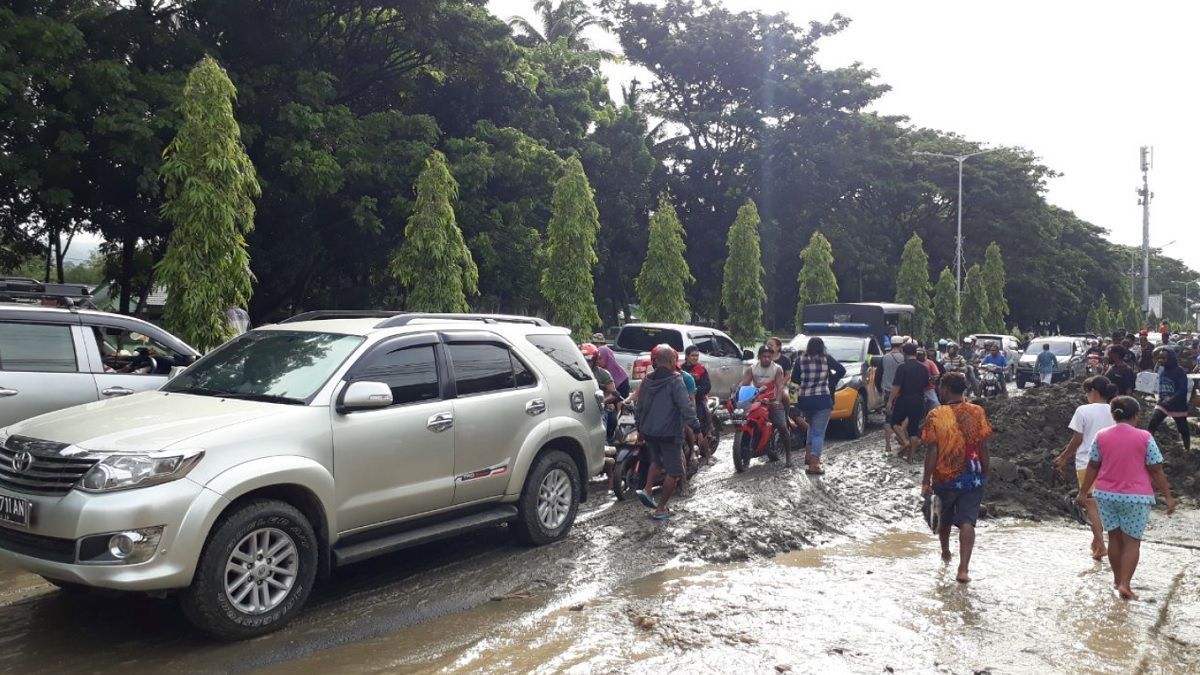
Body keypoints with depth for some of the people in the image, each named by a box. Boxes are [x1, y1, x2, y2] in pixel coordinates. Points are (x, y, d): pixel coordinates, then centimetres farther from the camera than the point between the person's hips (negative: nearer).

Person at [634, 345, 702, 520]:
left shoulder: (646, 381, 7)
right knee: (674, 472, 5)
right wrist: (696, 426, -14)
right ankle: (660, 509, 6)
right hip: (669, 433, -7)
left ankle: (646, 490, 11)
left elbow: (639, 407, 15)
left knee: (657, 461, 30)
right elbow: (685, 407, -22)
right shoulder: (675, 382, -14)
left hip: (648, 432, 7)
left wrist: (640, 427, 26)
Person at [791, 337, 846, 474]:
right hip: (822, 399, -3)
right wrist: (831, 379, 11)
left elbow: (794, 378, 4)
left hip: (804, 399, 3)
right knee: (819, 432, -2)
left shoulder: (801, 359, 1)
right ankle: (813, 465, -11)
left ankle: (809, 455, 25)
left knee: (812, 427, 27)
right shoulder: (826, 358, -2)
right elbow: (842, 370, -3)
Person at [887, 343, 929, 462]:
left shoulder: (902, 367, -13)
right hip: (918, 402, 5)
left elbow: (896, 386, -17)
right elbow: (926, 385, 15)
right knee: (914, 428, 9)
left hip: (904, 400, -5)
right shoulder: (923, 368, 5)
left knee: (895, 422, 14)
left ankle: (905, 441, -9)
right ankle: (910, 456, 11)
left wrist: (890, 401, -13)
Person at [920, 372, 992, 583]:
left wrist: (926, 481, -7)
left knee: (945, 517, 22)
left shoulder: (936, 415, -11)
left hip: (944, 477, 0)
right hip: (972, 477, 0)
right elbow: (983, 447, -2)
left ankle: (945, 552, 44)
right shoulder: (977, 412, -5)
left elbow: (932, 450, -12)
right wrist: (985, 474, 10)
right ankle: (964, 568, -12)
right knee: (967, 521, -2)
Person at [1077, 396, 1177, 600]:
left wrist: (1083, 492, 10)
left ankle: (1118, 579, 25)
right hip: (1135, 497, -3)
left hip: (1106, 495, 3)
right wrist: (1168, 496, 0)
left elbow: (1092, 467, 3)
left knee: (1114, 538, 14)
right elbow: (1156, 470, -7)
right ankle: (1125, 584, -5)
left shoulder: (1101, 436, 0)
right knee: (1132, 542, 3)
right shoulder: (1144, 437, -8)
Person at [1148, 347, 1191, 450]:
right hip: (1162, 404, 4)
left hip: (1178, 406, -4)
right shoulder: (1161, 369, 1)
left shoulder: (1179, 371, -16)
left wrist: (1171, 400, -32)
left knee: (1183, 429, 10)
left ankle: (1187, 450, 26)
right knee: (1152, 424, -10)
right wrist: (1161, 398, 7)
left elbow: (1183, 390, -23)